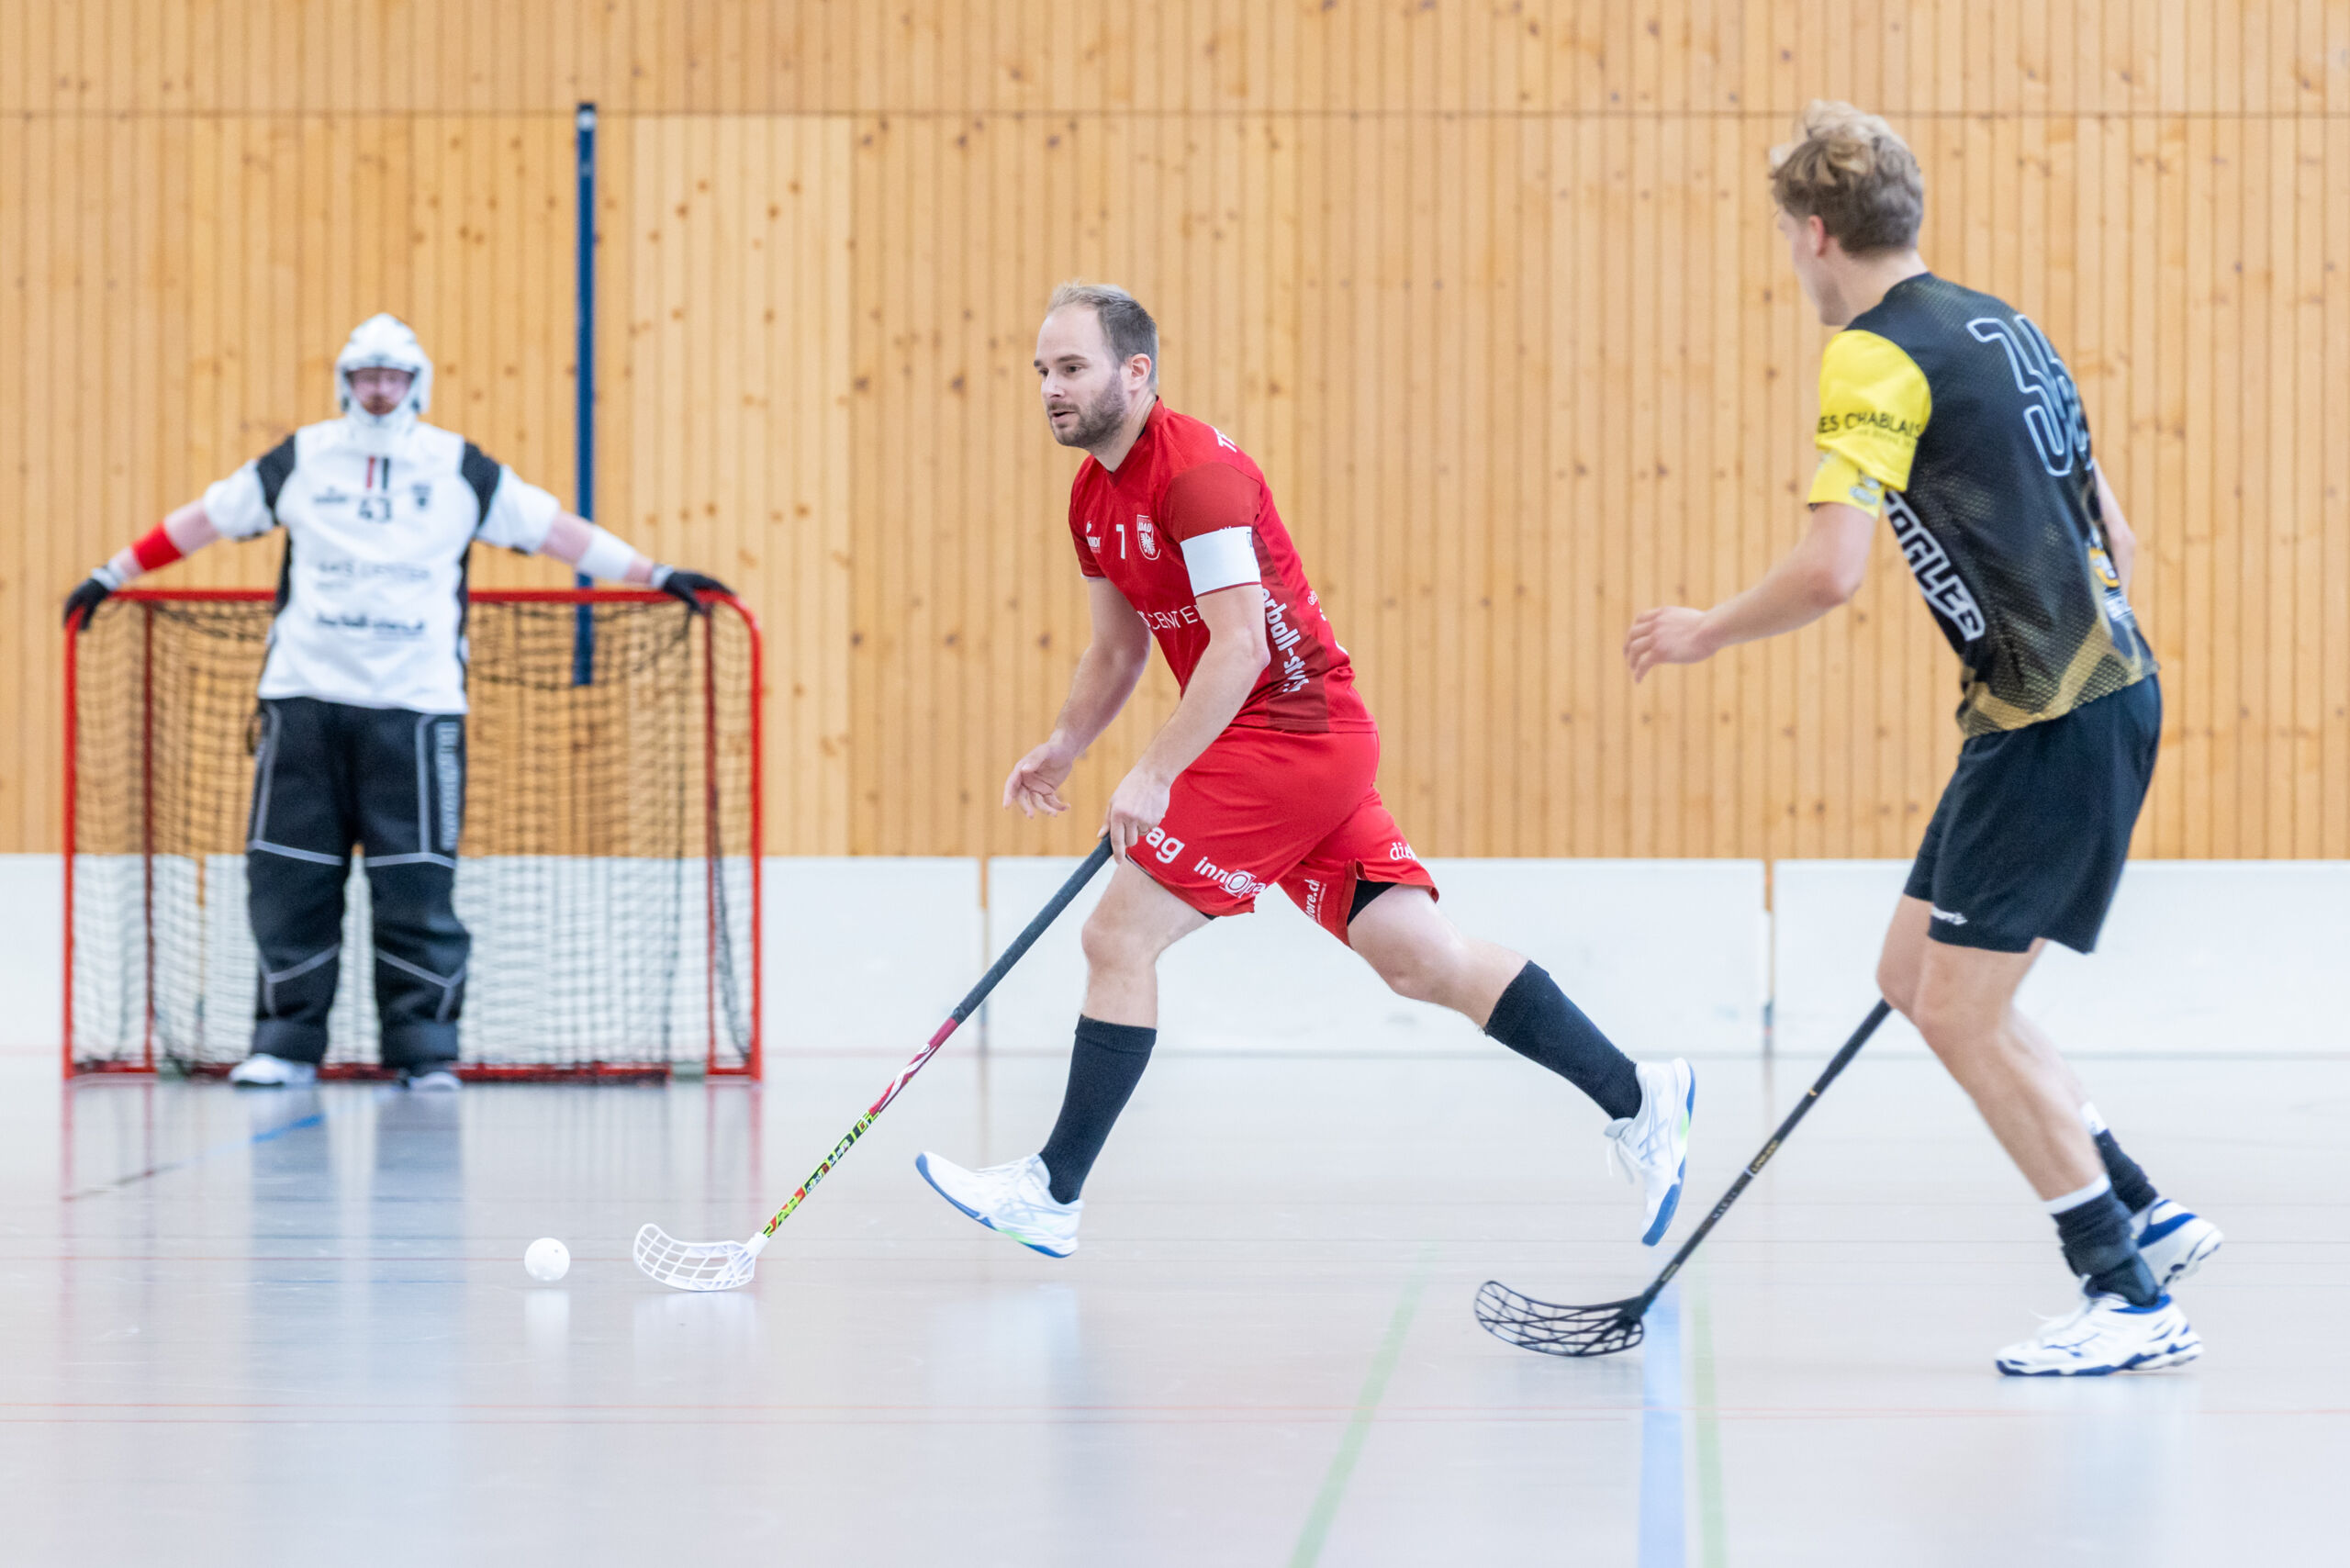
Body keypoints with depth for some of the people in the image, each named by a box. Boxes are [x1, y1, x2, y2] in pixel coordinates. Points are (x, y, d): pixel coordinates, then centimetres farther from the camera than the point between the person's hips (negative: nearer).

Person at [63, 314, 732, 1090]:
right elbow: (204, 518, 15)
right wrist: (112, 575, 16)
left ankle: (425, 1049, 6)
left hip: (416, 705, -1)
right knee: (289, 876, 0)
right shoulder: (300, 460, 8)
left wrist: (654, 575, 5)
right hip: (305, 699, 1)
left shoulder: (458, 468, 6)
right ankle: (287, 1042, 11)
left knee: (416, 882, -4)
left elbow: (552, 527, 8)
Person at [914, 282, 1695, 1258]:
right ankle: (1635, 1097, 8)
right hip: (1317, 742, 9)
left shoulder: (1196, 469, -17)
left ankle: (1052, 1194, -4)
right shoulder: (1094, 496, 13)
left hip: (1290, 735, -9)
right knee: (1417, 955, 6)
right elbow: (1117, 649, 24)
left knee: (1119, 937, -9)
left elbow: (1239, 644, -23)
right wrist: (1064, 747, 9)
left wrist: (1154, 775, -25)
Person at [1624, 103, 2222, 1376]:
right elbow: (2109, 540, 21)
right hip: (2095, 688, 9)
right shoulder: (1999, 328, 15)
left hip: (2059, 720, -9)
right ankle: (2145, 1214, 18)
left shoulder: (1877, 356, -13)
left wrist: (1705, 633, -6)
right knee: (1918, 975, 14)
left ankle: (2131, 1298, -1)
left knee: (1960, 1010, -6)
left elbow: (1830, 569, -23)